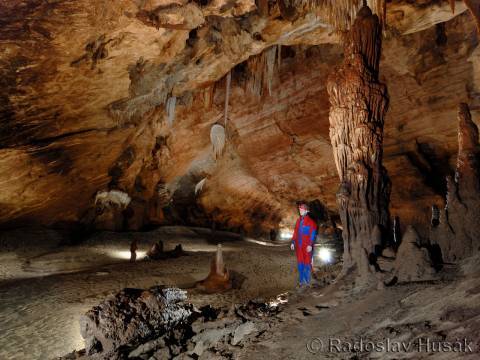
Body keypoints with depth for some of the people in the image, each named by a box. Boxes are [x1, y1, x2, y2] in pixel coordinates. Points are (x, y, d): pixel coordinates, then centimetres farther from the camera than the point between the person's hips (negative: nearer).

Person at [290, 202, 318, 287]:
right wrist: (293, 242, 10)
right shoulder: (298, 221, 12)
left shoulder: (310, 221, -7)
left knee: (307, 263, 0)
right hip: (299, 246, 6)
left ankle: (307, 281, 10)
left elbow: (313, 234, -10)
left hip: (307, 246, -6)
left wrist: (310, 245, -17)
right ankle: (301, 280, 20)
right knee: (300, 263, 10)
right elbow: (295, 232, 15)